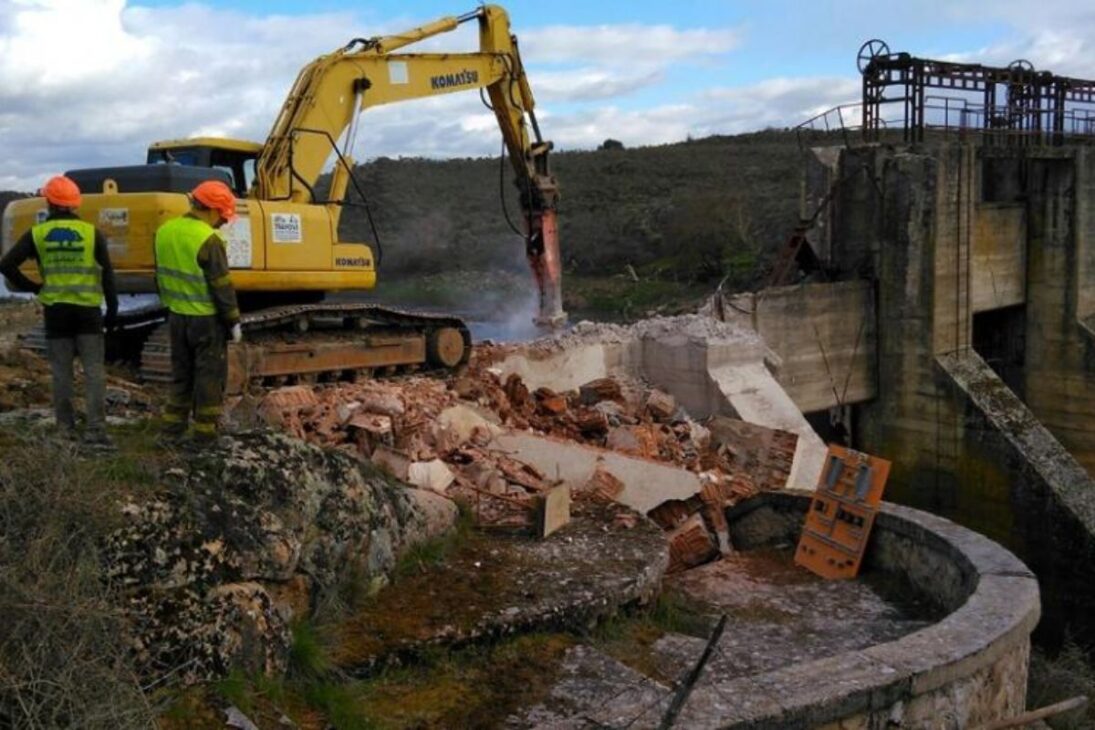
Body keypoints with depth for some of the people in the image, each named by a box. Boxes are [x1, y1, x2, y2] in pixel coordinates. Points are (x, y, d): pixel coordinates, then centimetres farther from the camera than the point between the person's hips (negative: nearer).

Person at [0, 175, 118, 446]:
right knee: (94, 370, 1)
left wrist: (33, 287, 7)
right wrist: (112, 309, 5)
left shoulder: (37, 234, -1)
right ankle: (96, 428, -6)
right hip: (88, 310, -1)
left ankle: (66, 426, 18)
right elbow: (107, 274, -2)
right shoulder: (92, 233, -3)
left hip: (55, 310, 1)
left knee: (61, 371, 11)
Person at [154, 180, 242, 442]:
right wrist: (233, 321, -9)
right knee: (209, 374, 5)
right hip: (207, 319, -7)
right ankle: (205, 429, 10)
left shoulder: (165, 231, 3)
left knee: (181, 372, 18)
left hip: (177, 316, 7)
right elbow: (221, 287, -17)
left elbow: (161, 276, 13)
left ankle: (173, 424, 21)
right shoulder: (208, 240, -21)